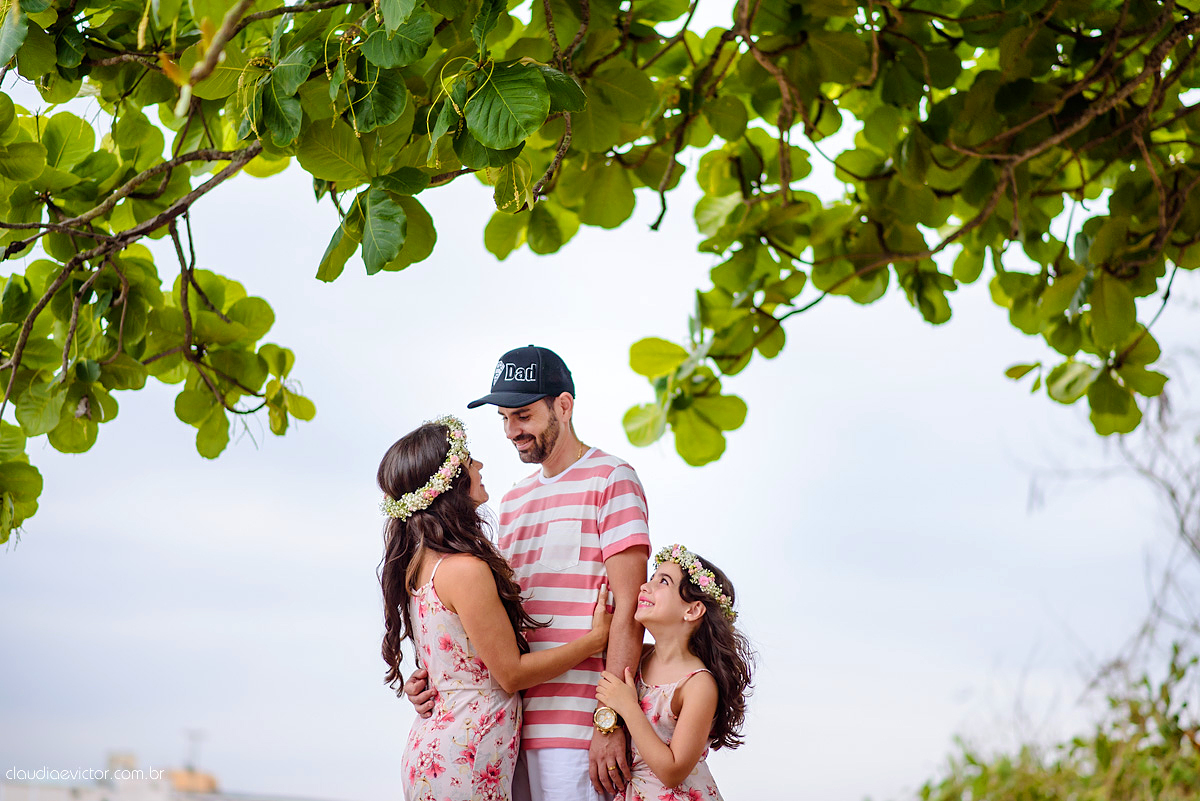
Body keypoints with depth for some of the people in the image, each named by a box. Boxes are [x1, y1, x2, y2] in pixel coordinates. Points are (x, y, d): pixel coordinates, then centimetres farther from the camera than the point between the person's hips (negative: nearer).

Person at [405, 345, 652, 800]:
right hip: (511, 720, 6)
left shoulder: (611, 479, -1)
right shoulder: (514, 500, 21)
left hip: (574, 720, -6)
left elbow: (628, 609, -9)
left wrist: (611, 722, -16)